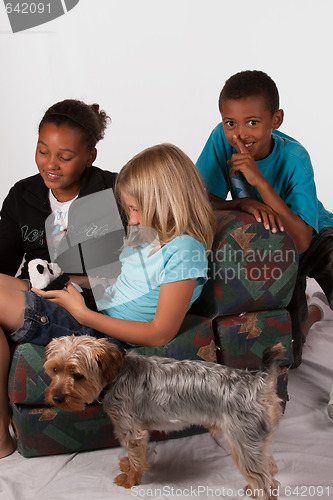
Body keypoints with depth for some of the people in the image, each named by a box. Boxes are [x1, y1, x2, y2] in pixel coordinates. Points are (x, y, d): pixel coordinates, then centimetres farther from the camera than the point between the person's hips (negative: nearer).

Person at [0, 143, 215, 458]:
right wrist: (74, 280, 5)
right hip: (91, 311, 10)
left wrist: (82, 312, -19)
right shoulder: (147, 232, 11)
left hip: (102, 335, -10)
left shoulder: (182, 252, -17)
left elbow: (159, 335, -20)